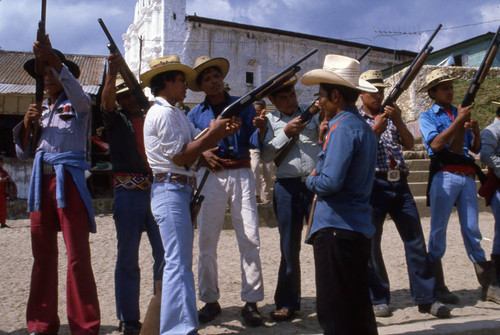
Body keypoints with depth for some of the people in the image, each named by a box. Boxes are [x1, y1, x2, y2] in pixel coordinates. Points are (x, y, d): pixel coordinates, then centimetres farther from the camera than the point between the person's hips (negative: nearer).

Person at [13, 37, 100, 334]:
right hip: (41, 182, 6)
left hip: (69, 181, -5)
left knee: (78, 257, -9)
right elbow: (23, 153, 18)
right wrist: (27, 123, 1)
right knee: (43, 256, 7)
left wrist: (54, 60, -29)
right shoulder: (40, 110, 22)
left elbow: (79, 94, -19)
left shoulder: (76, 105, 8)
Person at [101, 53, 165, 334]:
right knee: (128, 258, 1)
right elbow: (106, 102, -12)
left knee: (165, 253, 0)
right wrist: (112, 73, -30)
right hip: (128, 191, -3)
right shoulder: (116, 119, 9)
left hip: (155, 189, 3)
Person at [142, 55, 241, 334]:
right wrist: (213, 133, -11)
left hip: (181, 190, 11)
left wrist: (223, 131, -3)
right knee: (179, 262, -12)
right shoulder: (163, 113, -12)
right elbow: (181, 157, -17)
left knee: (178, 261, 16)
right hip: (170, 189, -11)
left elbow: (198, 142, 12)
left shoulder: (176, 113, 19)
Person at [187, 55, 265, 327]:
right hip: (210, 177, 1)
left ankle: (251, 302, 4)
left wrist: (260, 128, -19)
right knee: (207, 241, 3)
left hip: (241, 174, -1)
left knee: (250, 240, -4)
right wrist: (201, 153, -10)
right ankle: (210, 301, 16)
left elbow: (254, 142, 1)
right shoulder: (196, 114, 11)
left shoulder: (242, 105, 9)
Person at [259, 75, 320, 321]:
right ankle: (287, 303, 18)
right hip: (287, 187, 0)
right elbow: (265, 155, -4)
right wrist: (286, 132, -14)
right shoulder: (269, 121, 7)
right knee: (289, 247, 7)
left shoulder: (311, 111, 10)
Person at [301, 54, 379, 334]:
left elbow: (330, 182, -23)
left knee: (334, 312, -1)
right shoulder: (365, 127, 14)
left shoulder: (342, 127, -15)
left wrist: (311, 179, -2)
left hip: (336, 228, -9)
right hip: (360, 228, 9)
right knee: (358, 307, 17)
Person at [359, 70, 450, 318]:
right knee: (371, 243, -1)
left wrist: (397, 121, -9)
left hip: (400, 185, 4)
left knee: (415, 240, 2)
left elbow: (409, 144, 6)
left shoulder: (392, 116, 17)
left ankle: (425, 298, 8)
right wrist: (375, 130, -18)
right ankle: (378, 299, 11)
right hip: (373, 184, -4)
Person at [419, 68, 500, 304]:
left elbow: (475, 148, 17)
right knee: (438, 230, -1)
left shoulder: (460, 112, 20)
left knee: (472, 231, 6)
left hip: (467, 176, 5)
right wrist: (458, 121, -15)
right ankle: (438, 286, 6)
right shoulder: (427, 117, 5)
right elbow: (436, 144, -13)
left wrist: (475, 130, -2)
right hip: (444, 176, -4)